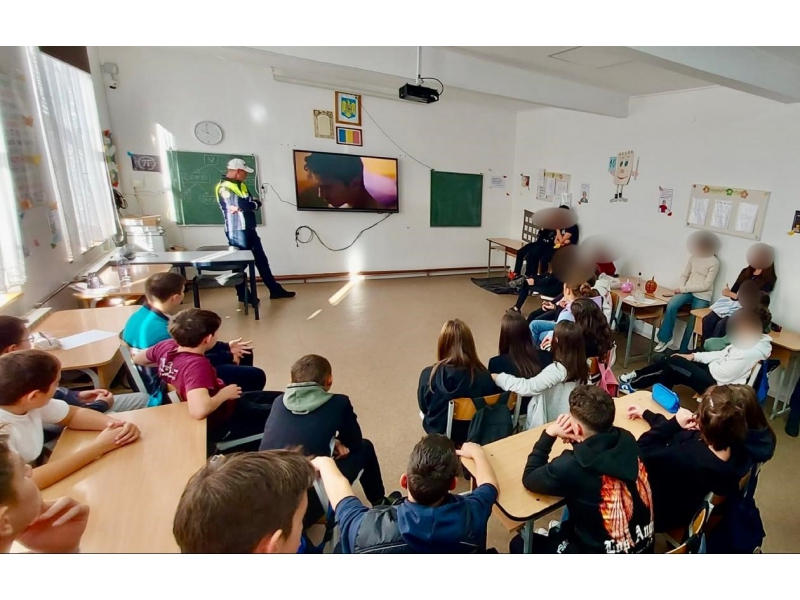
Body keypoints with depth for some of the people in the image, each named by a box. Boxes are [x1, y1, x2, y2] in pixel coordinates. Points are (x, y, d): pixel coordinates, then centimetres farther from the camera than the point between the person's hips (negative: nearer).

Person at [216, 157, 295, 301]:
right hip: (237, 231, -8)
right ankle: (243, 294, 17)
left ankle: (275, 290, 17)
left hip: (250, 229, 8)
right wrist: (253, 203, -7)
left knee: (262, 260, 10)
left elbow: (256, 204, 5)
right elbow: (240, 204, -25)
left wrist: (242, 206, -13)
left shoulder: (241, 185, 16)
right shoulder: (223, 187, -11)